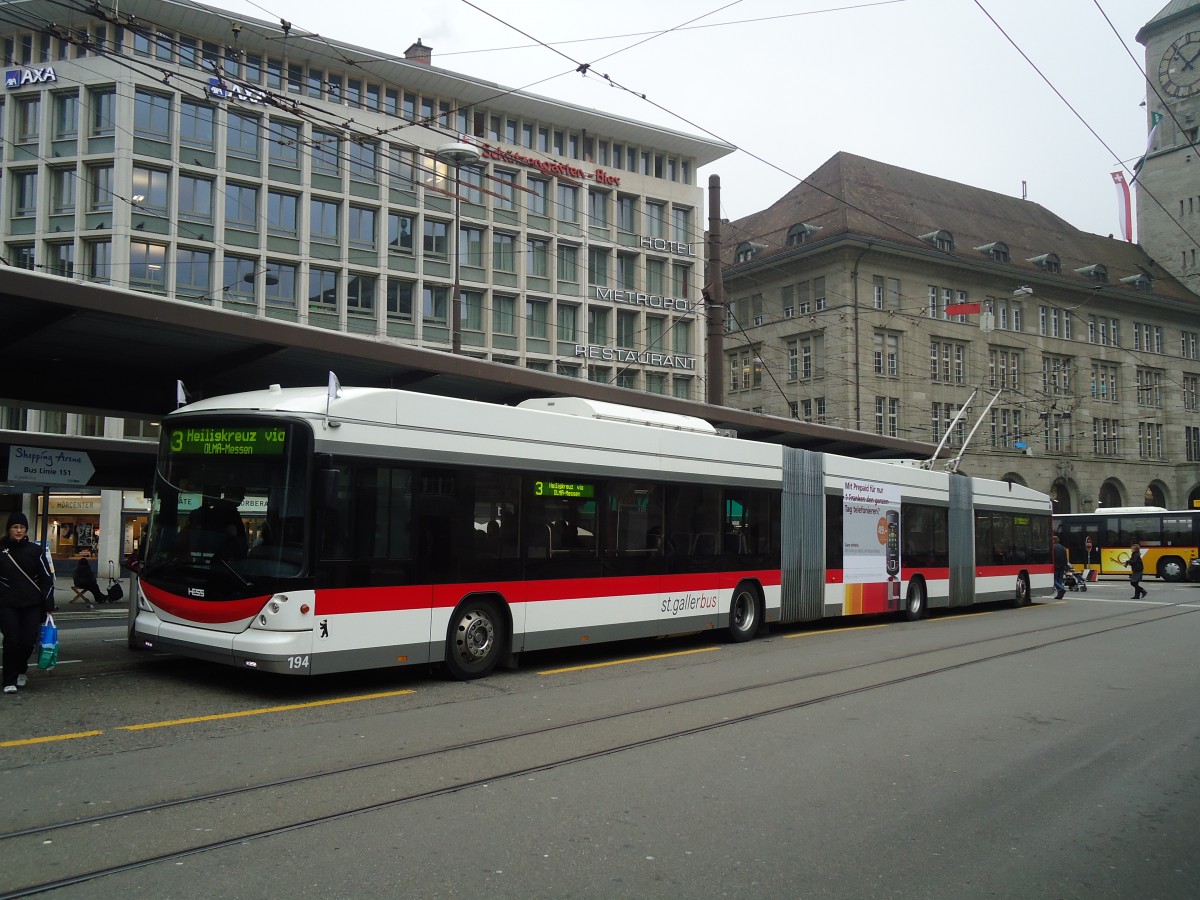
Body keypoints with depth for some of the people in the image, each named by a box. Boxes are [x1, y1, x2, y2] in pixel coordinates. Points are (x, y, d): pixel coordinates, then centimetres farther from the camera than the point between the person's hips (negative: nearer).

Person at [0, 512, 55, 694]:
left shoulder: (35, 550, 4)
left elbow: (46, 578, 5)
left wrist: (48, 605, 0)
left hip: (32, 604, 1)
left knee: (28, 641, -1)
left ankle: (21, 671, 27)